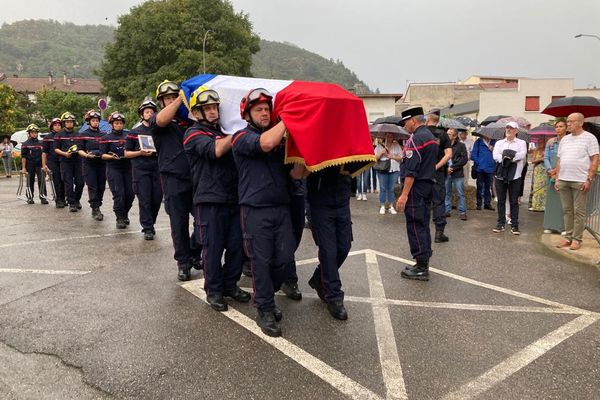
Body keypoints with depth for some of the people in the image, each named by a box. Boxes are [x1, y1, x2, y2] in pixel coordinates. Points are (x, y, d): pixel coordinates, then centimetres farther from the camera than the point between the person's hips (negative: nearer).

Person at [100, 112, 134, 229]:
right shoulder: (106, 138, 6)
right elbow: (103, 155, 1)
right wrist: (112, 156, -17)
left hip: (127, 168, 3)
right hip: (113, 168, -3)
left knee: (130, 193, 0)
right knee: (119, 193, -10)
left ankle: (125, 214, 23)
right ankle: (120, 218, 0)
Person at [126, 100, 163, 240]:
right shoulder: (134, 132, 7)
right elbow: (126, 153, 7)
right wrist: (140, 153, -11)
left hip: (157, 169, 2)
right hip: (141, 170, -2)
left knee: (157, 199, 3)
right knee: (145, 200, -4)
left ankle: (150, 224, 23)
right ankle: (148, 229, 3)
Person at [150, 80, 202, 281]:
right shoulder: (155, 120, 5)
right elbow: (162, 120, -17)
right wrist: (181, 98, -14)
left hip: (196, 176, 3)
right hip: (173, 178, -2)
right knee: (179, 223, 4)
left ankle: (193, 254, 24)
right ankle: (183, 262, 19)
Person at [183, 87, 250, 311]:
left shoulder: (223, 132, 21)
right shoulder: (194, 134, -1)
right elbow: (216, 150, -19)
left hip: (233, 198, 6)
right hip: (210, 200, -6)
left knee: (237, 245, 8)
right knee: (213, 247, 1)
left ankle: (230, 284, 25)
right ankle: (213, 290, 16)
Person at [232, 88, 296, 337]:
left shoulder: (280, 138, 16)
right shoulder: (242, 137, -2)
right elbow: (265, 143, -24)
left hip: (281, 207, 5)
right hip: (256, 209, -5)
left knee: (284, 258, 5)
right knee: (261, 261, -1)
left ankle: (265, 297, 28)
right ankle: (265, 311, 13)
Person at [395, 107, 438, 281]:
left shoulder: (416, 138, -14)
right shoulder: (431, 136, 16)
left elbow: (411, 170, -21)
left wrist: (404, 194, -21)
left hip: (416, 187, -10)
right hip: (429, 186, 10)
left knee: (415, 226, -5)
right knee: (423, 225, 13)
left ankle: (421, 268, -2)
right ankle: (424, 263, 21)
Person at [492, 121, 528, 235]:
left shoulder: (521, 143, 9)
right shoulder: (499, 143, 14)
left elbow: (522, 154, -11)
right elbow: (495, 156, -3)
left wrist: (506, 157, -12)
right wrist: (510, 158, -14)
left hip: (514, 175, -2)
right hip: (500, 174, 2)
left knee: (514, 201, 1)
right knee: (501, 200, 5)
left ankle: (514, 225, 5)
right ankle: (501, 224, 11)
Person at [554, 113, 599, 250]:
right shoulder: (564, 139, 16)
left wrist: (589, 179, -13)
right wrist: (557, 178, 12)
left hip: (580, 181, -6)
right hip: (563, 180, 6)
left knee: (579, 212, -1)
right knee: (567, 210, 9)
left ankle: (577, 239, 5)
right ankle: (568, 237, 16)